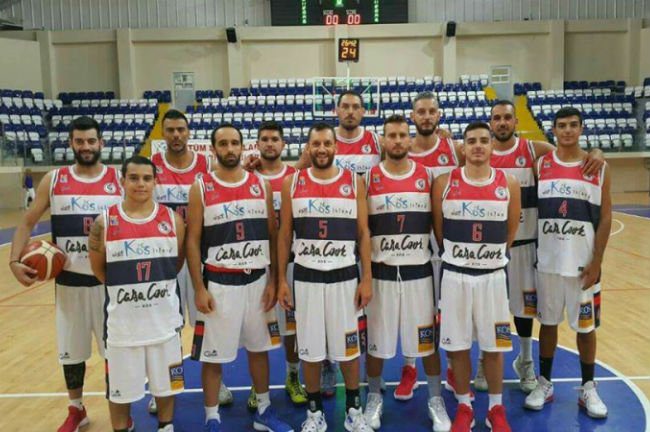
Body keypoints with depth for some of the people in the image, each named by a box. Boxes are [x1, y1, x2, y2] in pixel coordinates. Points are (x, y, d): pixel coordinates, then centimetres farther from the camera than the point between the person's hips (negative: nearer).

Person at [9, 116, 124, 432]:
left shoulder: (120, 180, -2)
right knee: (70, 349, 14)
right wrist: (14, 260, -7)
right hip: (69, 280, 2)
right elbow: (27, 223, 7)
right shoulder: (53, 180, 2)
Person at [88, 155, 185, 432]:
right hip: (123, 319, -1)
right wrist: (122, 289, 6)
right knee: (119, 388, 13)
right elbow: (98, 268, 2)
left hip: (164, 317, 1)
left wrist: (158, 285, 7)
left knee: (165, 383, 17)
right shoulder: (105, 222, -7)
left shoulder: (172, 219, -3)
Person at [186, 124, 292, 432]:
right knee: (213, 355, 5)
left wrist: (273, 281, 1)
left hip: (257, 280, 3)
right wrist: (199, 288, -10)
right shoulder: (201, 188, -4)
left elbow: (272, 235, 5)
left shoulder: (261, 185, 4)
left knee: (259, 348, 15)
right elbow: (193, 241, -4)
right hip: (219, 283, -3)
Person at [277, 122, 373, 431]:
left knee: (349, 347, 9)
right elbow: (284, 235, 5)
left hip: (345, 276, 0)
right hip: (305, 277, 1)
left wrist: (366, 278, -3)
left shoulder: (355, 182, 0)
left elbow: (363, 233, 1)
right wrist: (281, 280, 1)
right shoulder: (292, 183, 1)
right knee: (309, 349, 9)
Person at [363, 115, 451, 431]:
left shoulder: (428, 176, 1)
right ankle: (374, 397, 30)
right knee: (376, 340, 10)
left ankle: (436, 400, 27)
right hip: (380, 270, 0)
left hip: (418, 270, 1)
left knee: (427, 339, 9)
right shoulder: (368, 178, -1)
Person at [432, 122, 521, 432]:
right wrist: (458, 255, 7)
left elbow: (511, 232, 8)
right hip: (454, 276, 0)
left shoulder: (509, 184, -1)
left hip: (493, 276, 1)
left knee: (494, 347, 11)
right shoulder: (444, 183, -4)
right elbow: (438, 230, 4)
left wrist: (490, 255, 9)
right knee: (458, 347, 8)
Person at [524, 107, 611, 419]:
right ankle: (545, 383, 26)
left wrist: (596, 261, -8)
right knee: (548, 322, 12)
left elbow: (605, 218, -2)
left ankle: (588, 389, 26)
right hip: (547, 260, 1)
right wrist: (532, 252, 0)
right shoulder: (540, 165, 2)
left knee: (586, 327, 9)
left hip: (583, 262, -1)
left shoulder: (599, 168, 0)